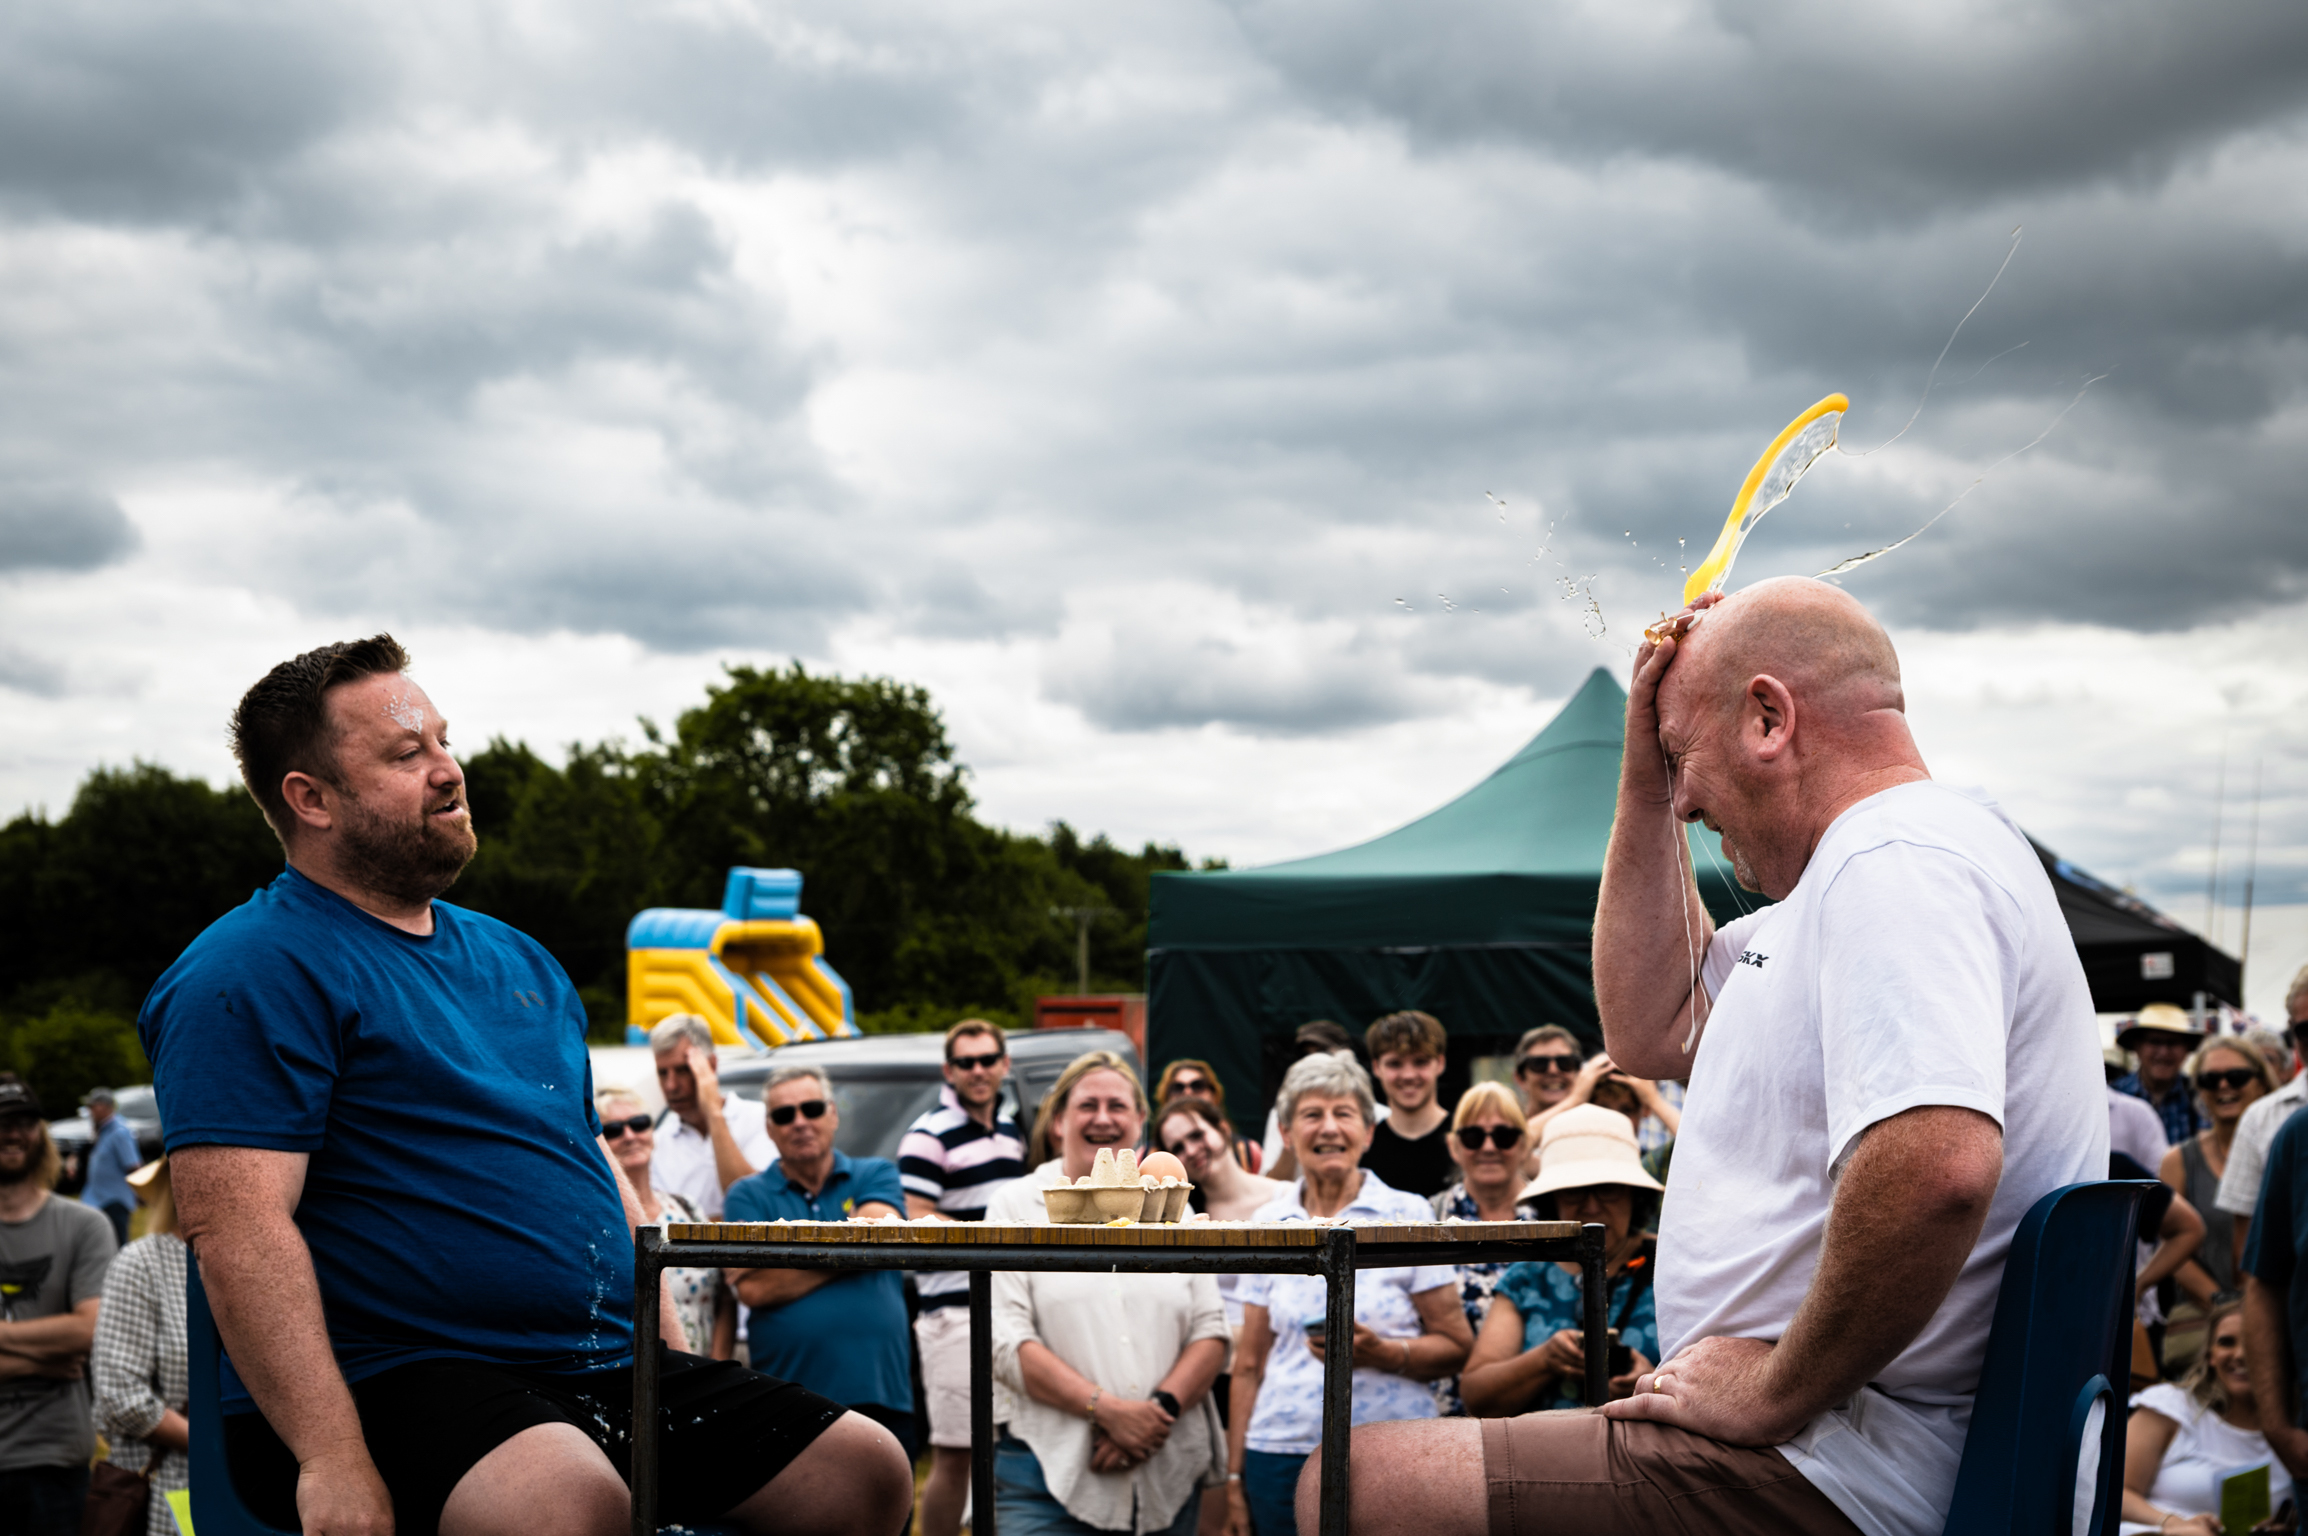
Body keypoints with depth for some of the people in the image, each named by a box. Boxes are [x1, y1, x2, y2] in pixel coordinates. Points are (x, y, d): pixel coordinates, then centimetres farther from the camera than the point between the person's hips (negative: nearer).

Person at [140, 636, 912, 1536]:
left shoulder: (517, 960, 21)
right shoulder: (253, 974, -7)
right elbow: (236, 1225, -17)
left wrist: (675, 1361, 15)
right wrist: (333, 1459, -26)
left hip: (607, 1366, 8)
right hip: (393, 1383, -8)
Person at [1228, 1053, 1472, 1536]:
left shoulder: (1407, 1215, 2)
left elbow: (1457, 1346, 0)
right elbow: (1248, 1365, 12)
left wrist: (1381, 1353, -16)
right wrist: (1235, 1475, 9)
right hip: (1280, 1455, 2)